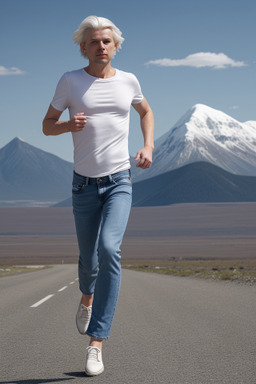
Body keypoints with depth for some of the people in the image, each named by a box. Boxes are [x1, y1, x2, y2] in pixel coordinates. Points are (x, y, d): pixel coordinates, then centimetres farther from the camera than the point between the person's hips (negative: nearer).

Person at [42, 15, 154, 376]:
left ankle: (96, 342, -19)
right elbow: (47, 125, 6)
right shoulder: (70, 81, 0)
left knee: (109, 249, -23)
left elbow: (146, 111, 25)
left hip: (119, 183, 0)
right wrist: (69, 124, -16)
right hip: (84, 184, 1)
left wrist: (148, 147, 9)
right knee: (88, 258, 11)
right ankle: (87, 298, 51)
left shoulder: (128, 80, 5)